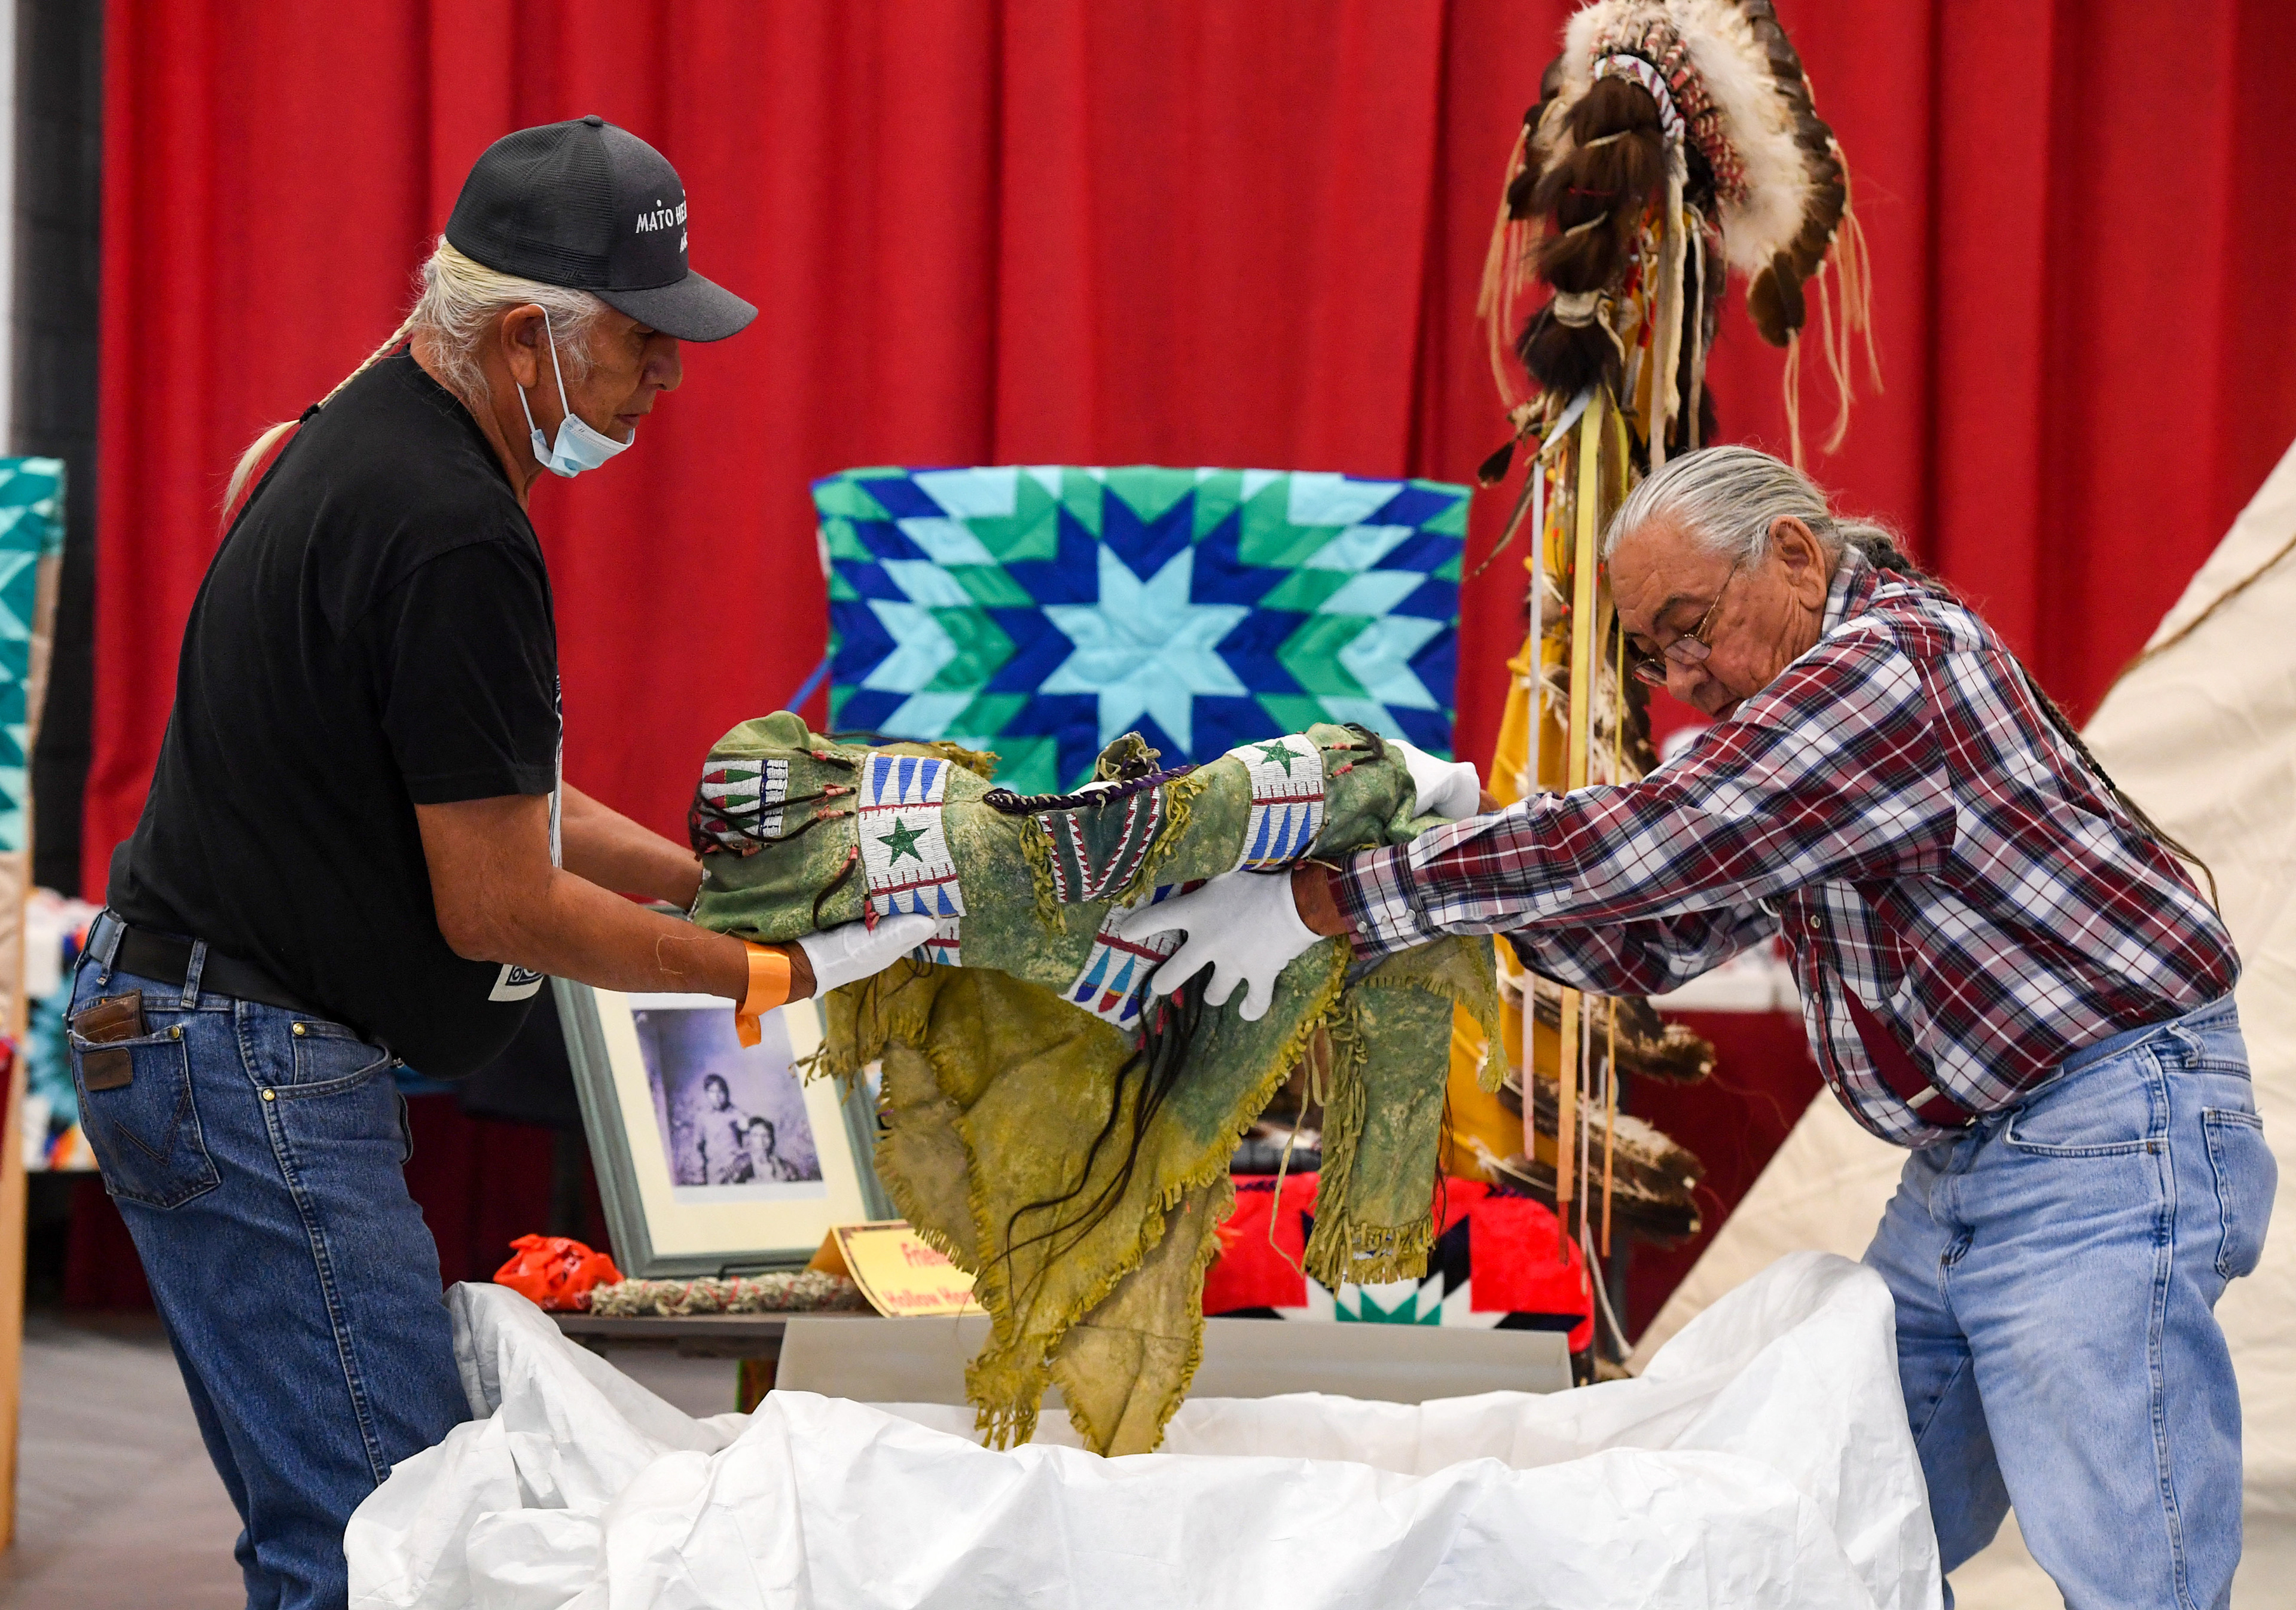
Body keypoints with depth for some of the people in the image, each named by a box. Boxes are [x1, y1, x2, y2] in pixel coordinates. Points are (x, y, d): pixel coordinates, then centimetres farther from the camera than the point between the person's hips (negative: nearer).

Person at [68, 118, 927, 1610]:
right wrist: (772, 972, -8)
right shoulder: (452, 536, -21)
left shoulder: (368, 439, 12)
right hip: (255, 1075, -11)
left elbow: (489, 796, 20)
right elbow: (500, 910, -17)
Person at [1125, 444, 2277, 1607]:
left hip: (2108, 1143, -10)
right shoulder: (1812, 700, 14)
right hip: (1961, 1155, 10)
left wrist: (1322, 901, -22)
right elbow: (1653, 943, 13)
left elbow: (1633, 848, -25)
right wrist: (1458, 844, -4)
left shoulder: (1896, 659, -19)